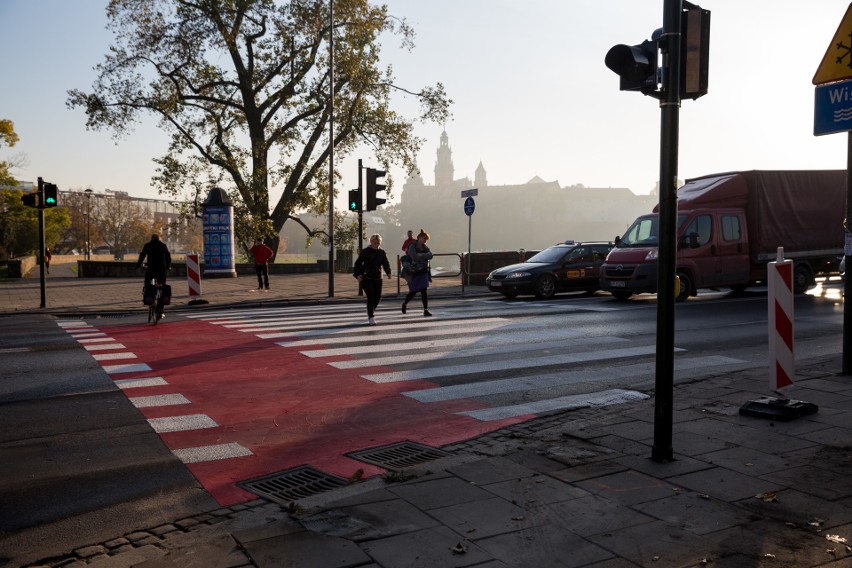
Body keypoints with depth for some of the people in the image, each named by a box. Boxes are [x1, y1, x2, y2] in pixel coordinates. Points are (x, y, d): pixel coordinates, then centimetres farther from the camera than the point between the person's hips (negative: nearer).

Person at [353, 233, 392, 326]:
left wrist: (388, 272, -14)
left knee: (378, 297, 6)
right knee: (370, 297, -11)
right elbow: (357, 264, -1)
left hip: (378, 278, 4)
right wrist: (358, 274, -14)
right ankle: (371, 317, -4)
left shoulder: (382, 252, 5)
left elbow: (386, 263, 5)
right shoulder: (365, 252, -4)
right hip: (366, 278, -4)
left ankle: (371, 311, 34)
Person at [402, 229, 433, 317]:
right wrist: (424, 256, -12)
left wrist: (420, 255, -17)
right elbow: (414, 256, -23)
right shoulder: (412, 247, -7)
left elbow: (430, 255, -6)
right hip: (415, 272, -4)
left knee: (424, 291, -3)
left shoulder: (425, 247, 10)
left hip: (424, 271, 4)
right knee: (413, 292, 3)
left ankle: (426, 310, -2)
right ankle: (404, 303, 30)